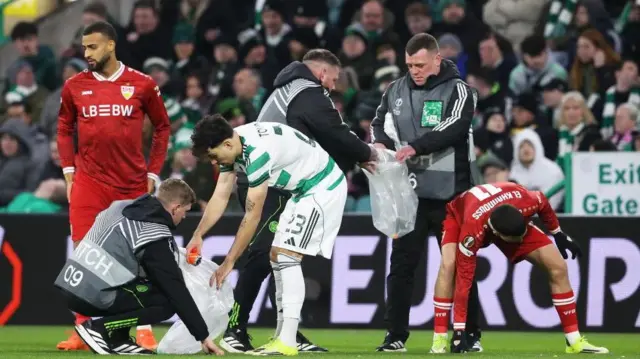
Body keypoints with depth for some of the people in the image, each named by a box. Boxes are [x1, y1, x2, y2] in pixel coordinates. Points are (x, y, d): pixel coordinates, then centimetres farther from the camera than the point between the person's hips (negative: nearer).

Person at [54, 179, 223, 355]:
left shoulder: (121, 206, 12)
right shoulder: (157, 238, -10)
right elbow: (177, 291, -8)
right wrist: (203, 336, -3)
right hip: (95, 297, -8)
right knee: (167, 302, -1)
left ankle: (117, 340, 13)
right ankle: (99, 328, -7)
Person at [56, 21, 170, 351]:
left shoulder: (142, 85, 0)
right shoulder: (75, 86, 4)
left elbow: (162, 128, 8)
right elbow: (64, 129, 13)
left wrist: (152, 174, 4)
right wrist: (69, 172, 4)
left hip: (133, 185, -1)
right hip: (89, 184, 1)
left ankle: (144, 329, 13)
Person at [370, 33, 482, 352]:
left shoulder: (457, 92, -4)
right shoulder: (397, 91, 11)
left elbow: (454, 129, -18)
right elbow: (380, 122, 13)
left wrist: (414, 147, -29)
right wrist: (380, 142, -11)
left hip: (449, 194, -4)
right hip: (409, 191, 4)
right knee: (401, 264, 1)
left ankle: (470, 334, 12)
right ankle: (395, 336, 6)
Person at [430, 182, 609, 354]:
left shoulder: (526, 202, -37)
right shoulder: (472, 230, -45)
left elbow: (543, 203, -10)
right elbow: (463, 279, -41)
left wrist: (559, 234, 3)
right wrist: (459, 330, -39)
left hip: (513, 216, 3)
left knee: (558, 267, -8)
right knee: (448, 265, -34)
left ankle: (574, 341, 2)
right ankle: (439, 340, -27)